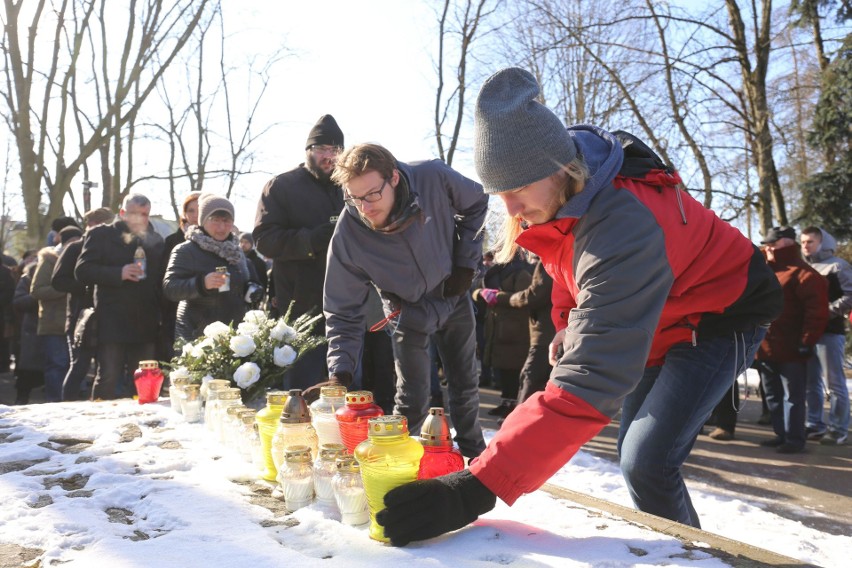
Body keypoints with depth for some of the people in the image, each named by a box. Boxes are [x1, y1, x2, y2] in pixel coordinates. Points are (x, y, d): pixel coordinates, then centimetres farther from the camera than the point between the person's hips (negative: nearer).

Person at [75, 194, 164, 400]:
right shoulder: (101, 235, 4)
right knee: (108, 379, -3)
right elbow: (82, 271, -5)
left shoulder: (156, 240, 16)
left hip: (146, 326, 4)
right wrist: (119, 273, -18)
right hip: (112, 323, -4)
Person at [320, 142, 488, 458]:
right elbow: (343, 311, -21)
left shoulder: (435, 178, -29)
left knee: (465, 386, 16)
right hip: (410, 314, -2)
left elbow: (476, 204, -6)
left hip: (454, 298, 2)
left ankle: (474, 455, 39)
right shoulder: (347, 235, -30)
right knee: (412, 403, -7)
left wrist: (466, 262, -11)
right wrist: (340, 372, -31)